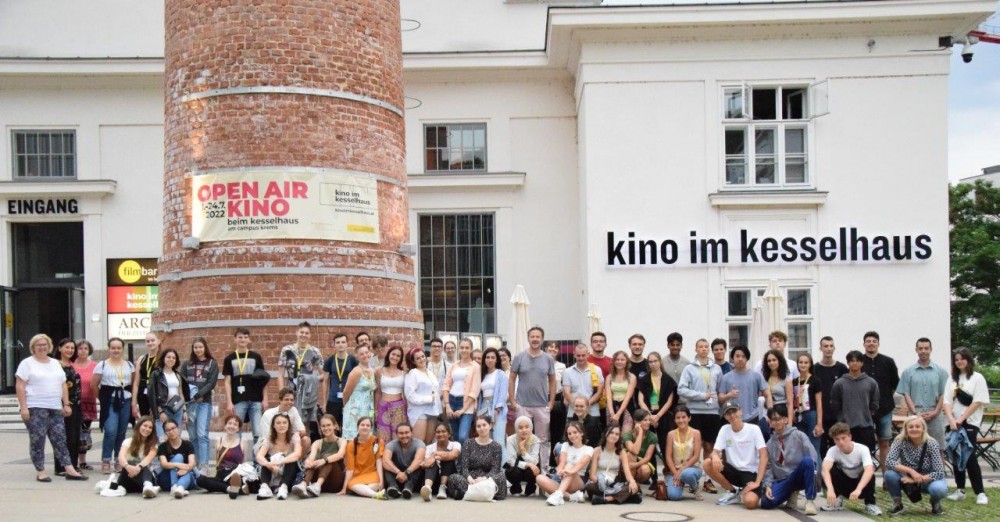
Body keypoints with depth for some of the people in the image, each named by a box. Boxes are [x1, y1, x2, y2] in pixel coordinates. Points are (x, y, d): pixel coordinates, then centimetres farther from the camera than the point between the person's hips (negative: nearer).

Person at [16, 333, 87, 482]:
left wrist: (66, 404, 8)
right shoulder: (27, 363, 0)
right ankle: (40, 472, 4)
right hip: (35, 408, -5)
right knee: (38, 440, -3)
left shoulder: (56, 363, 17)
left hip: (55, 408, 5)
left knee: (60, 439, 2)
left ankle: (69, 470, 0)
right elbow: (20, 387, -7)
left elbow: (63, 386, 18)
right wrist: (23, 407, -15)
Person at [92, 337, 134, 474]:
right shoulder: (102, 365, 1)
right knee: (111, 432, -15)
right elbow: (94, 385, 1)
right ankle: (106, 461, -4)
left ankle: (119, 460, 18)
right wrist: (103, 397, 4)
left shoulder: (129, 365, 12)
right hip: (109, 402, -3)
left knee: (121, 432, 7)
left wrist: (130, 396, 5)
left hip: (125, 401, 4)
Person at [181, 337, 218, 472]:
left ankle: (204, 466, -13)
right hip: (189, 403, 3)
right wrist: (188, 395, -10)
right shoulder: (187, 364, 11)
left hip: (204, 403, -3)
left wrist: (198, 395, -14)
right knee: (192, 436, 6)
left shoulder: (212, 364, 5)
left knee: (202, 434, -11)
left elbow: (211, 383, -3)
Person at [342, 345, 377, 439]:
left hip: (368, 411, 7)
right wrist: (346, 406, 6)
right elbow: (346, 392, -8)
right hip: (355, 411, -7)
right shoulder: (357, 372, -13)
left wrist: (374, 409, 12)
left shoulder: (372, 371, 9)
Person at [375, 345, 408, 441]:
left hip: (399, 407, 0)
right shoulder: (380, 371, 4)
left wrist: (407, 410, 5)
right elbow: (378, 392, 8)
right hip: (383, 407, 0)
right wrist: (375, 410, 6)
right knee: (383, 437, 1)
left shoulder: (403, 373, 3)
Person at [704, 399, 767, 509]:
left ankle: (744, 492, 7)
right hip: (733, 470, 4)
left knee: (750, 502, -33)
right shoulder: (724, 430, 2)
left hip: (751, 472, -4)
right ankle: (733, 491, 0)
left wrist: (757, 482, -22)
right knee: (707, 464, -22)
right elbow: (715, 451, -5)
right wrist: (715, 457, -33)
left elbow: (764, 456, -14)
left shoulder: (754, 429, -9)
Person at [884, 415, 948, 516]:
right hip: (908, 479, 2)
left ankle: (935, 502, 2)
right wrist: (910, 471, -36)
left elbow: (939, 473, -24)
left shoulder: (931, 444, -21)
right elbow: (889, 462, -28)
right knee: (889, 474, -29)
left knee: (939, 489, -36)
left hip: (927, 479, -1)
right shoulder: (900, 441, -17)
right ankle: (897, 503, -2)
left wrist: (916, 479, -31)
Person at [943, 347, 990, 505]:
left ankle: (980, 492, -6)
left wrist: (961, 419, -13)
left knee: (969, 456, -10)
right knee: (956, 457, 5)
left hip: (970, 422, -5)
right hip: (954, 423, 5)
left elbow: (978, 402, -9)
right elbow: (947, 401, 5)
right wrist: (951, 419, -11)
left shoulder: (977, 378, -3)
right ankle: (960, 490, 12)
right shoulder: (952, 379, 10)